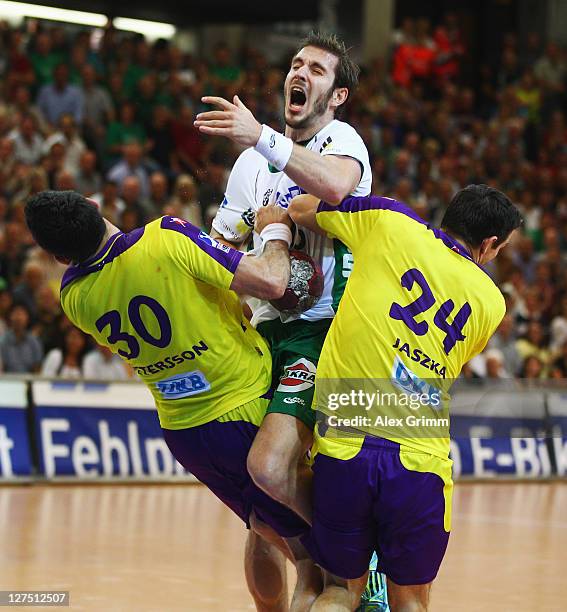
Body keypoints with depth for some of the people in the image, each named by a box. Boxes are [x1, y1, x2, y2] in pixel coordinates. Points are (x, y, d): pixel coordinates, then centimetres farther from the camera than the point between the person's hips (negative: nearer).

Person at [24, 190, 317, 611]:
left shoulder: (74, 296, -4)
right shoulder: (167, 237, -23)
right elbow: (270, 282, -23)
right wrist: (276, 230, -3)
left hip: (182, 431, 6)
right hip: (248, 411, -6)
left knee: (264, 532, 27)